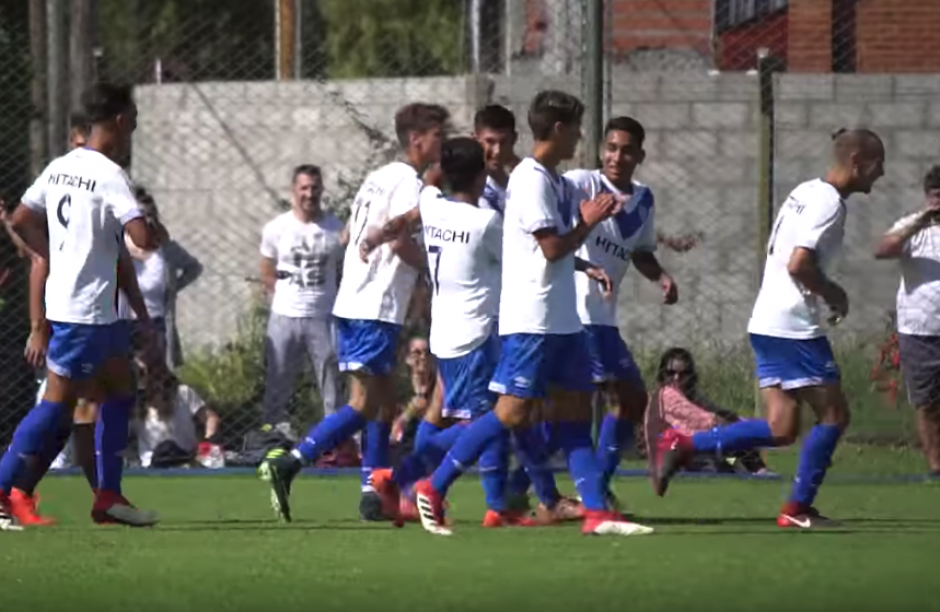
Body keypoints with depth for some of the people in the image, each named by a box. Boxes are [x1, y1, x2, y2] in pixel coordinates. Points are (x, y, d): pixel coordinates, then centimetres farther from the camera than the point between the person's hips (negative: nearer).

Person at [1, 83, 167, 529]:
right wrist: (158, 232, -2)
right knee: (57, 402, -6)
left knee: (120, 392, 15)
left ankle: (109, 497, 16)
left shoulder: (59, 168, 9)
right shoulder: (109, 175, -17)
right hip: (84, 310, -9)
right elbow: (142, 237, -25)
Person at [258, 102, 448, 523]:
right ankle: (288, 464, -20)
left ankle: (374, 496, 13)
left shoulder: (381, 177, 19)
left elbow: (352, 236, 21)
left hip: (352, 302, 10)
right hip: (376, 310, -10)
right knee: (365, 405, -10)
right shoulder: (409, 183, -10)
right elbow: (399, 241, -20)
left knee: (383, 402, 13)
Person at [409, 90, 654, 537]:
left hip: (561, 320, 10)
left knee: (575, 409, 6)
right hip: (531, 319, -10)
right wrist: (589, 222, -4)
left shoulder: (558, 183, 16)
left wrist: (586, 267, 11)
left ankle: (596, 512, 5)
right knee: (512, 411, -10)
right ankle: (433, 489, -4)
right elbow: (552, 248, -17)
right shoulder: (531, 180, -13)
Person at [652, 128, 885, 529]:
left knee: (781, 429, 6)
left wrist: (825, 294, 15)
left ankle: (681, 446, 2)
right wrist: (834, 295, -7)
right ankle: (798, 508, 3)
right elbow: (799, 264, -23)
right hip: (794, 326, -10)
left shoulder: (806, 192, 17)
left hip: (767, 324, 10)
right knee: (833, 414, -1)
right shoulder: (829, 203, -13)